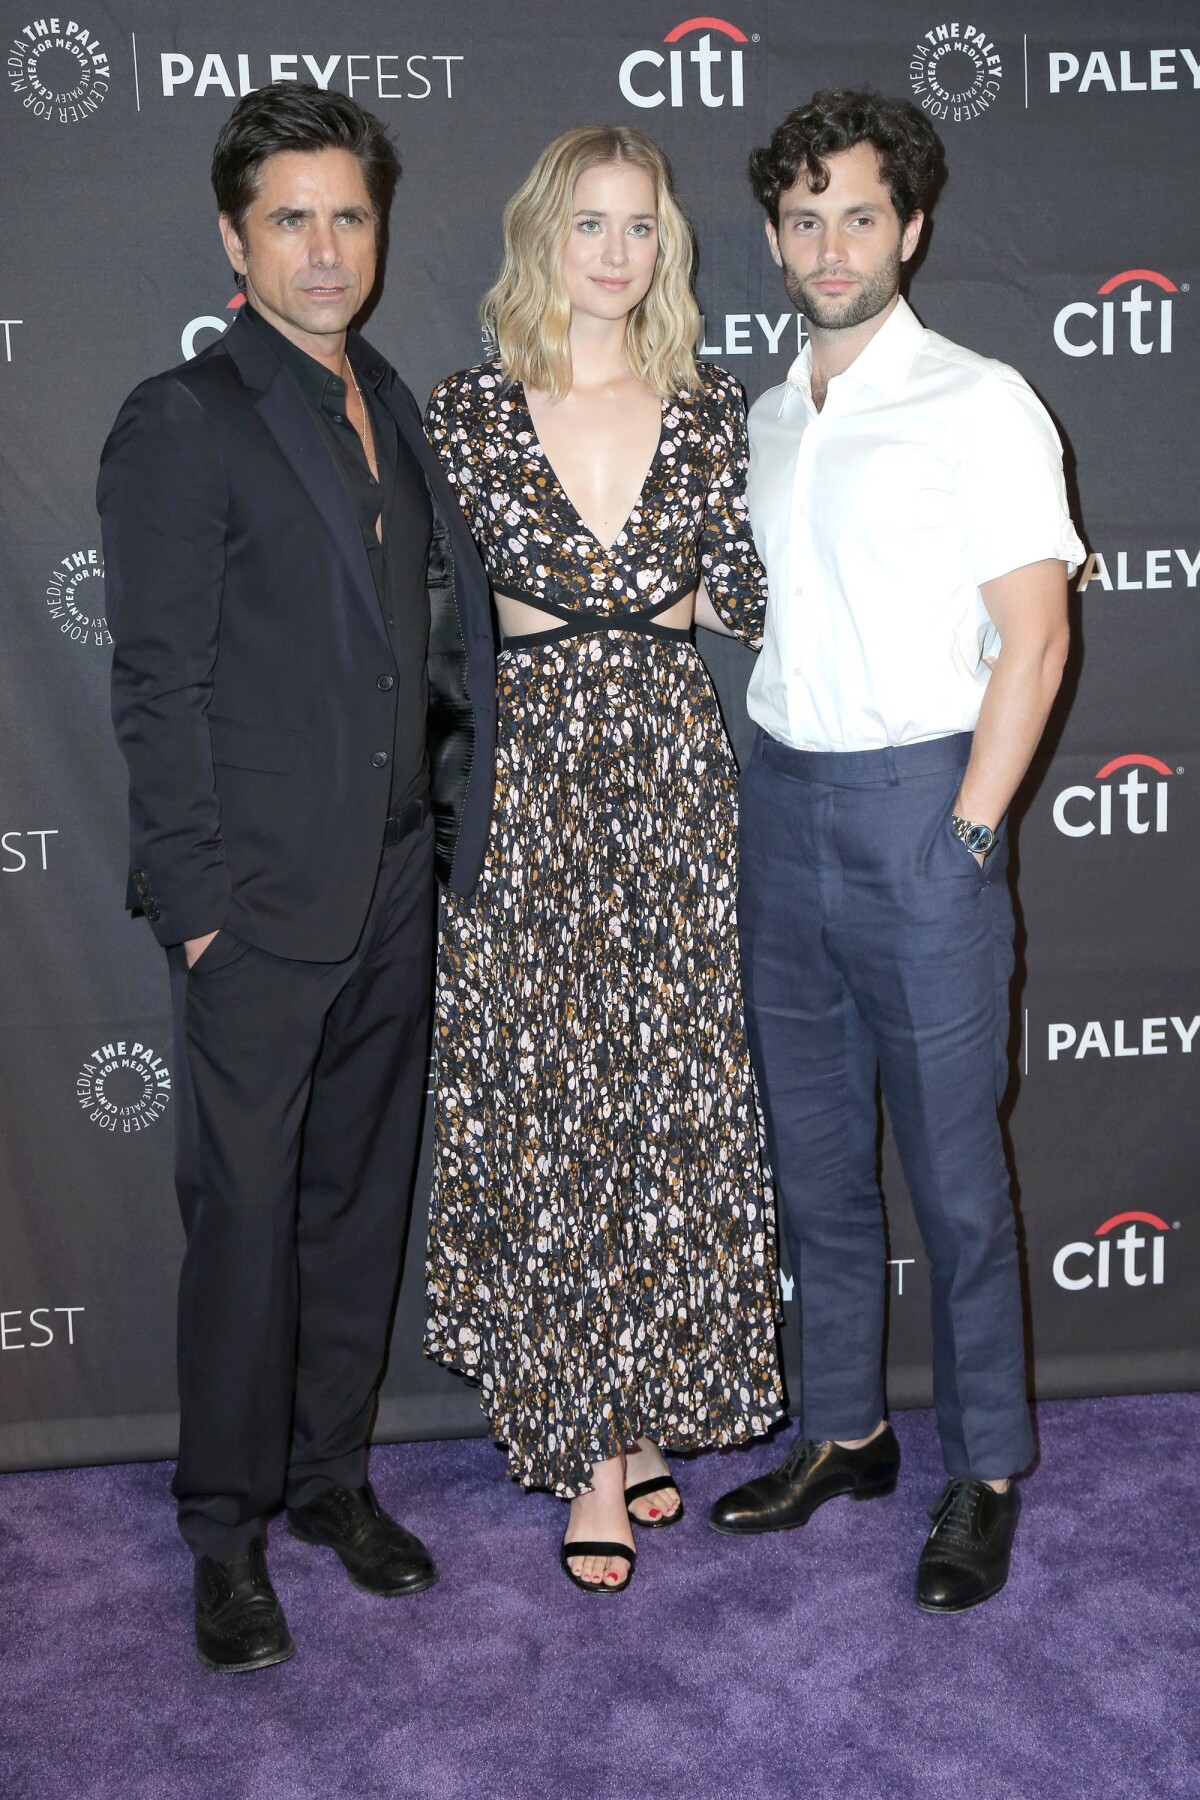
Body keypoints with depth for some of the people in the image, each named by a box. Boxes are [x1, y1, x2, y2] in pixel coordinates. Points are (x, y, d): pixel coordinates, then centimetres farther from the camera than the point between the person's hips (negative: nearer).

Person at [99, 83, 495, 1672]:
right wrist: (198, 900, -14)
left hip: (390, 890, 7)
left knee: (361, 1197, 14)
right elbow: (157, 688, -10)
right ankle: (227, 1529, 18)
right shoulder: (183, 423, -7)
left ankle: (331, 1469, 31)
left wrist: (450, 826, 10)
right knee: (246, 1214, 2)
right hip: (260, 903, -6)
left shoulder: (389, 408, 14)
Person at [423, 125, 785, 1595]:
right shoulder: (469, 410, 2)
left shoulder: (708, 412, 7)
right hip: (523, 788, -1)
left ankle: (642, 1405, 21)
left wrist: (553, 606, -3)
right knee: (536, 1103, 0)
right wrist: (648, 598, -4)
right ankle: (590, 1443, 13)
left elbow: (743, 598, 5)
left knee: (666, 1098, 4)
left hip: (670, 781, 2)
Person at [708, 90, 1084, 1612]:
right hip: (779, 801, 6)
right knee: (813, 1154, 13)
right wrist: (772, 791, 9)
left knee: (952, 1170, 1)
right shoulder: (771, 420, 14)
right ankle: (842, 1429, 28)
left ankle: (984, 1472, 16)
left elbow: (1031, 636, -10)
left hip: (917, 806, -6)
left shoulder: (978, 404, -5)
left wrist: (963, 837, -13)